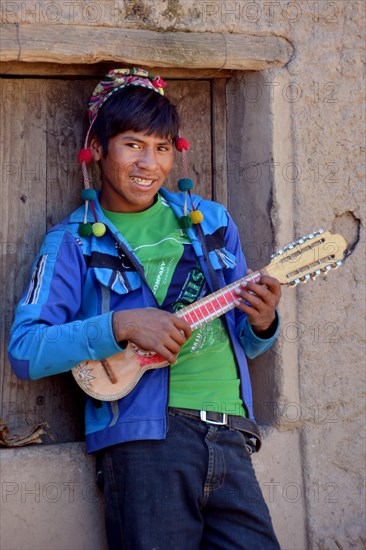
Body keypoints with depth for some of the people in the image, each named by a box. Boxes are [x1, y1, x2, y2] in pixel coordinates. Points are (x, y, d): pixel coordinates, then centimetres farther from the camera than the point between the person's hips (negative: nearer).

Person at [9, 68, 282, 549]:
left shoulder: (211, 222, 15)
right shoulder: (74, 242, 3)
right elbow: (25, 351, -8)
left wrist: (261, 324, -3)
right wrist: (122, 324, -18)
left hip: (229, 435, 4)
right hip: (142, 440, -3)